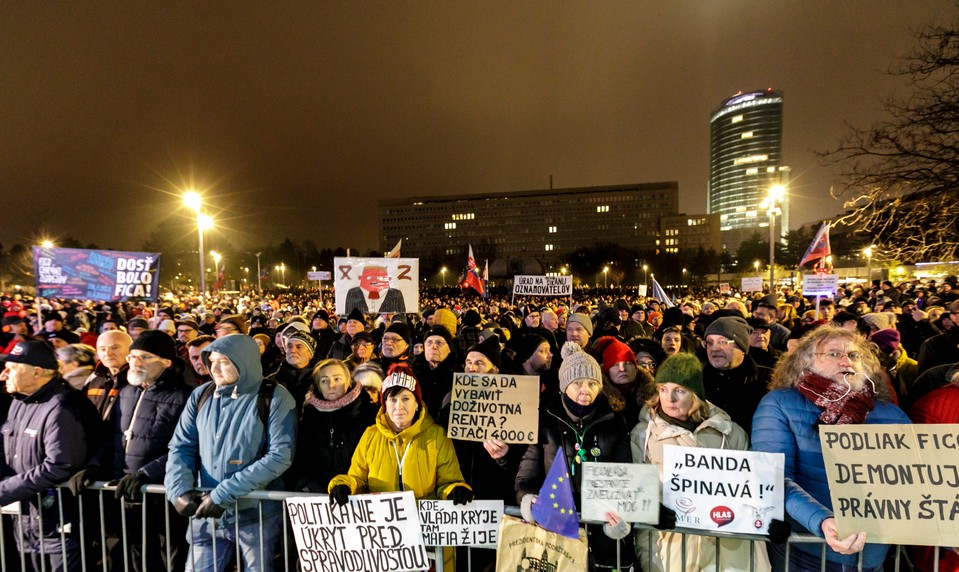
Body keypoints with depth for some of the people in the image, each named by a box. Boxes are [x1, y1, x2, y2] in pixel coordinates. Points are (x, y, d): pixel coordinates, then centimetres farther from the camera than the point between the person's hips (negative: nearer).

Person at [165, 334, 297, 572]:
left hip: (257, 516, -3)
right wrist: (180, 489, -11)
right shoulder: (200, 395, 3)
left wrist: (223, 494, -19)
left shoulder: (275, 398, -13)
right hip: (207, 516, 4)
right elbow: (181, 447, 6)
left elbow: (280, 456, -18)